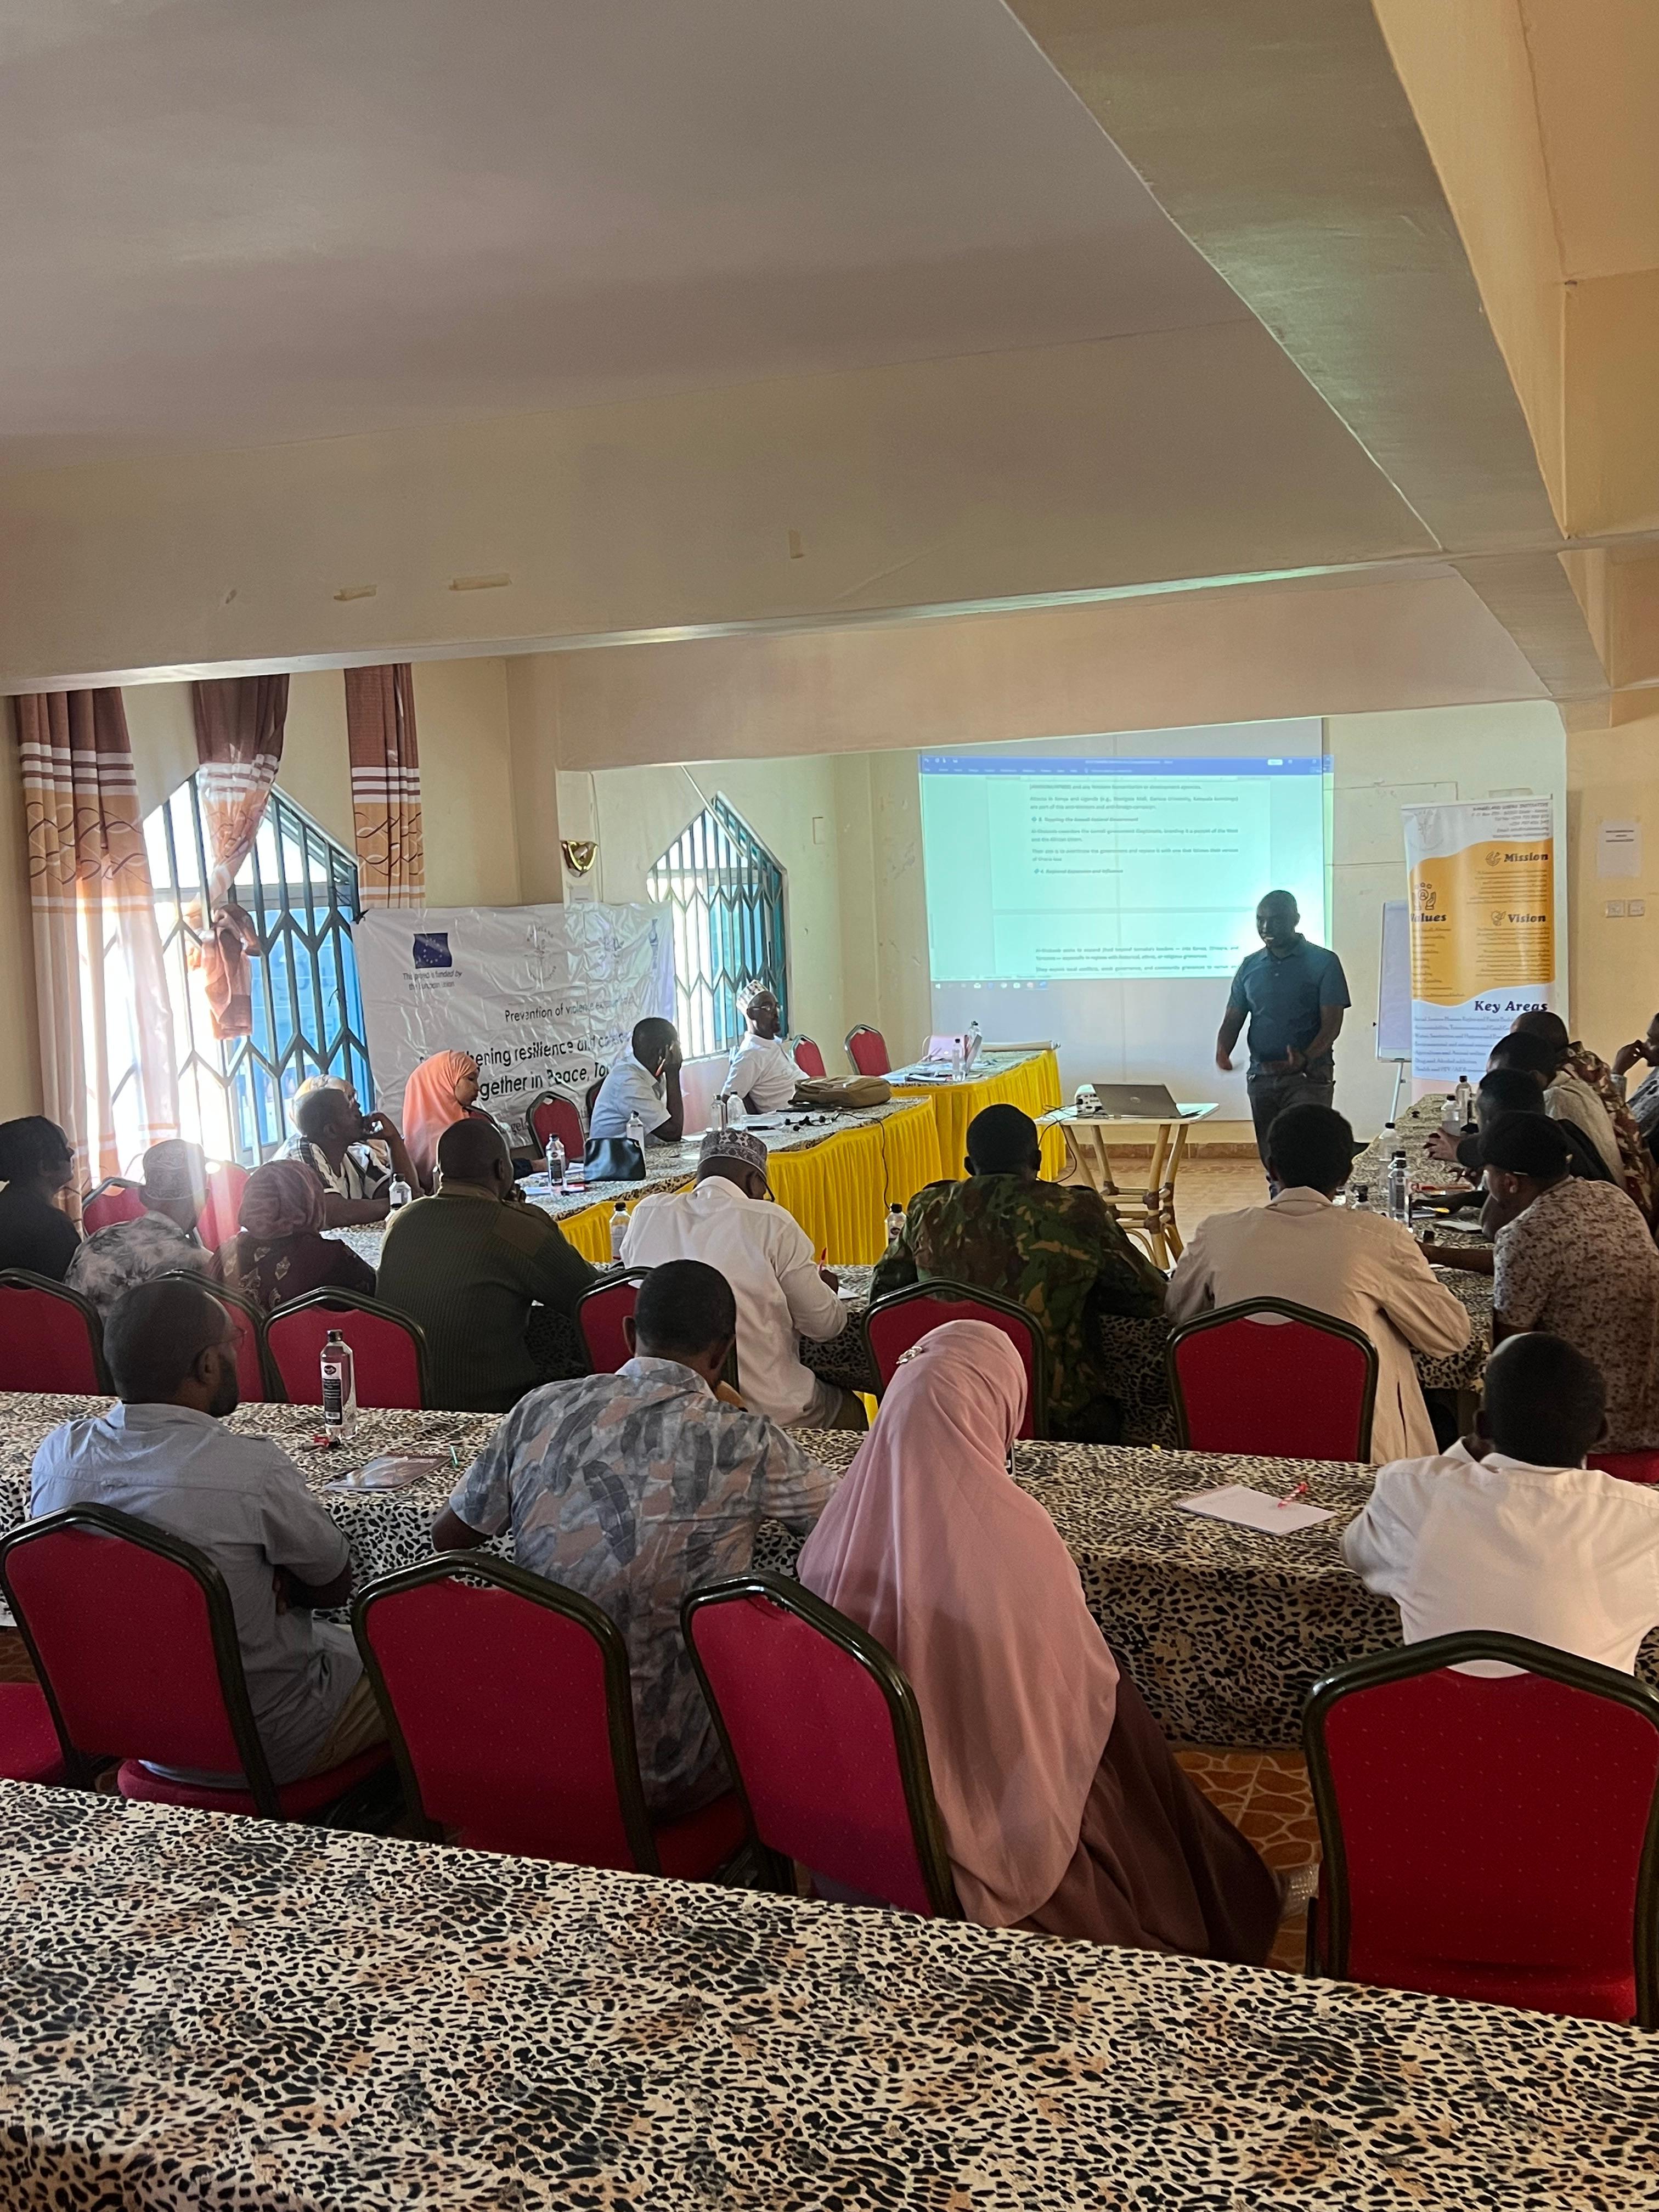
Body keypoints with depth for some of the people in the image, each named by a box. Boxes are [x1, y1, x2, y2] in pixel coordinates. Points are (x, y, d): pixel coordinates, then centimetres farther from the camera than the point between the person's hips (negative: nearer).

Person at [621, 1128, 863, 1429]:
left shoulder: (646, 1215, 1)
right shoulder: (769, 1221, -11)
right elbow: (825, 1326, -5)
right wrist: (826, 1289, 20)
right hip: (767, 1410, -5)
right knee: (850, 1410, 28)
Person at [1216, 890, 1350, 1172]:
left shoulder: (1323, 963, -1)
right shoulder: (1250, 967, 13)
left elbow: (1332, 1024, -7)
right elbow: (1233, 1019, 13)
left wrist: (1306, 1059, -25)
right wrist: (1223, 1050, -10)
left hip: (1309, 1078, -5)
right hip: (1262, 1078, 5)